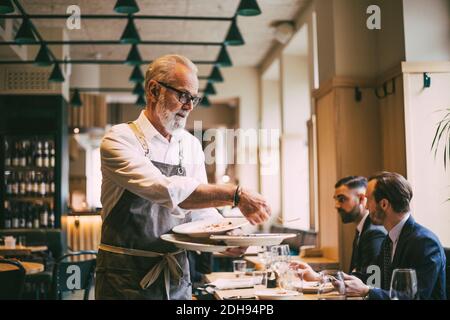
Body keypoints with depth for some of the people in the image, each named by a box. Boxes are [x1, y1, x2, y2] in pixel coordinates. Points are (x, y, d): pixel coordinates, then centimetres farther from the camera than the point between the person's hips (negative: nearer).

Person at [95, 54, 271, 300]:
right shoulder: (120, 139, -12)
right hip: (127, 277, -5)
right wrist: (235, 195, -28)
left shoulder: (192, 146, 7)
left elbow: (201, 209, 8)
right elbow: (165, 190, -27)